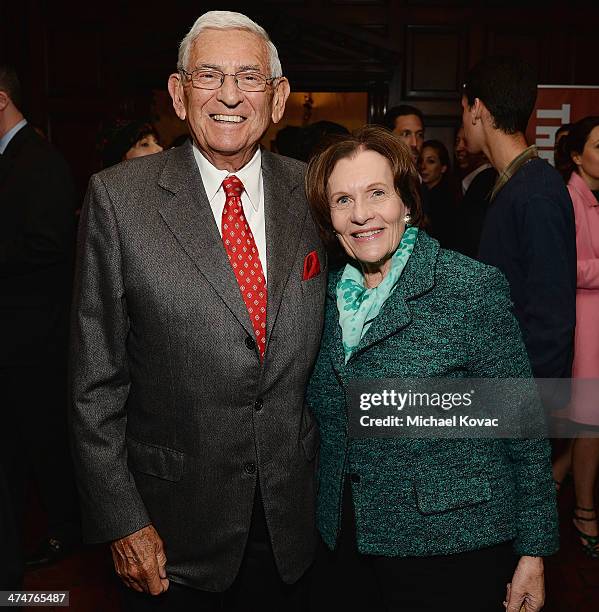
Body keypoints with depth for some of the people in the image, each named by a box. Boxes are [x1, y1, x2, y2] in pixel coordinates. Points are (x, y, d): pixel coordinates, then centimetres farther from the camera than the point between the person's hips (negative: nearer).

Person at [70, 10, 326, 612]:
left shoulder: (313, 193, -2)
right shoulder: (117, 197, -11)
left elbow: (328, 350, 7)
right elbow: (96, 380, -9)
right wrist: (121, 521, -9)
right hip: (173, 527, -2)